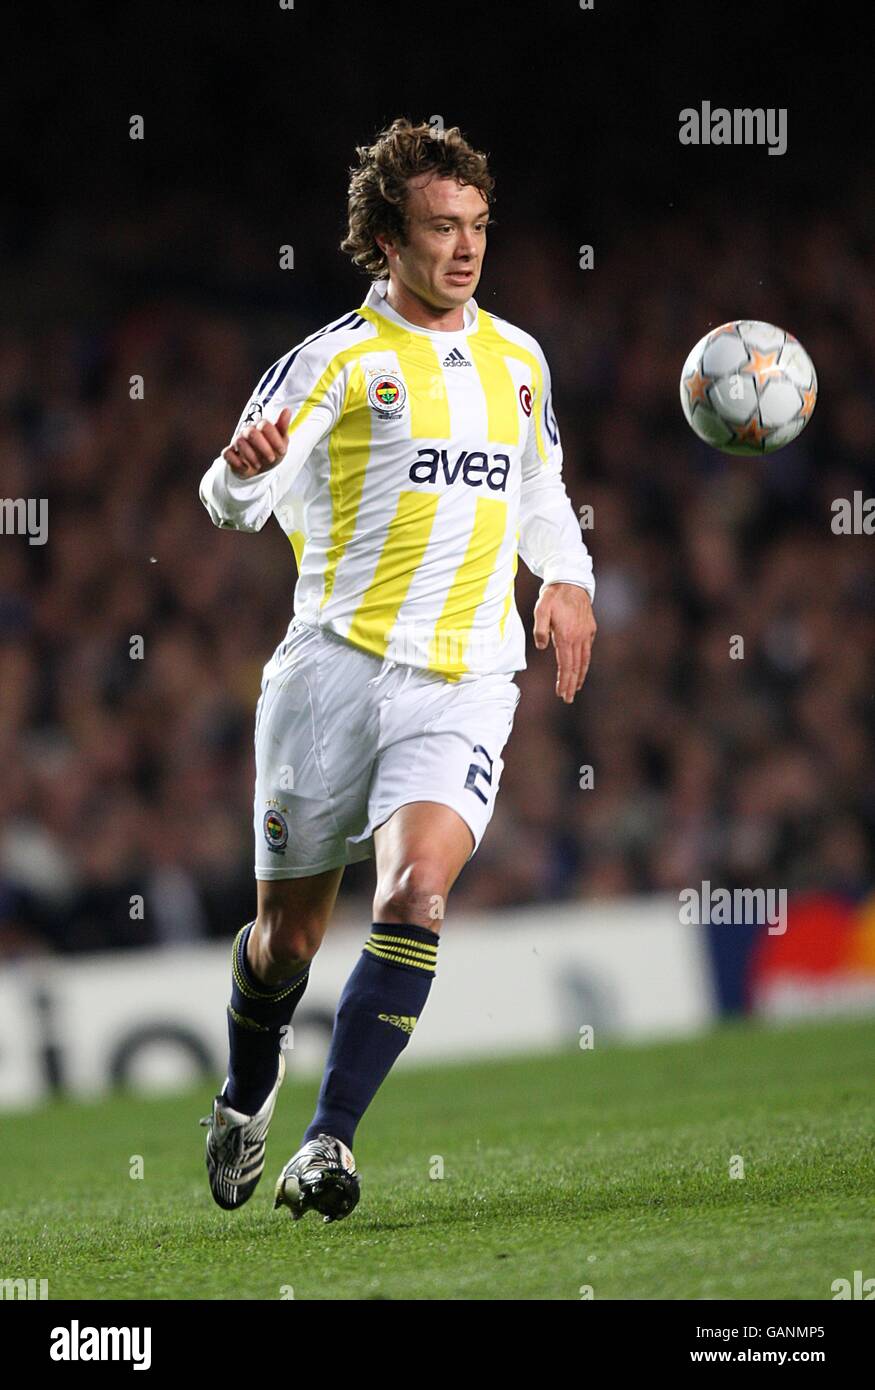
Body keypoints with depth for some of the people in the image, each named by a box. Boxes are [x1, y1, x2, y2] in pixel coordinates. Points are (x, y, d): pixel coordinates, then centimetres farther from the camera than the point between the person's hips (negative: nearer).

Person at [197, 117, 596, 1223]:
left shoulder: (518, 358, 14)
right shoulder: (336, 358, -2)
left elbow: (541, 490, 31)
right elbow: (232, 502, -13)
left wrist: (567, 580, 12)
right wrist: (244, 468, -36)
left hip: (463, 685, 2)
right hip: (336, 666, -2)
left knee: (415, 895, -21)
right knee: (288, 933, 7)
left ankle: (329, 1143, -19)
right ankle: (247, 1093, 37)